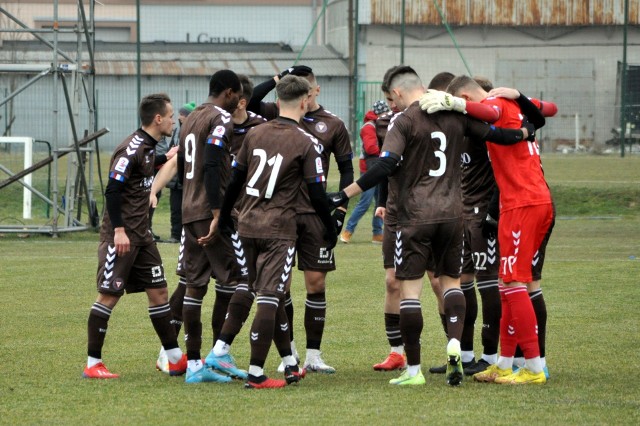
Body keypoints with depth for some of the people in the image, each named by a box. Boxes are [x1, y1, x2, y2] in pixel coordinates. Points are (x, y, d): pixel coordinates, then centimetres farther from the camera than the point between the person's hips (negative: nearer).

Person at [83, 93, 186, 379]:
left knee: (158, 291, 10)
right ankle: (93, 364, 0)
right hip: (121, 235, -10)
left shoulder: (148, 148, 12)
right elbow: (113, 190, -21)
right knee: (109, 295, -6)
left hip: (141, 236, 10)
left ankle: (176, 360, 15)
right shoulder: (131, 149, -17)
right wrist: (118, 230, -23)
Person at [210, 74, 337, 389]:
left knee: (271, 296, 16)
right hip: (278, 229, -6)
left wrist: (225, 216, 24)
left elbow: (235, 179, 12)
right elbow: (316, 194, -7)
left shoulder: (255, 134, 7)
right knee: (269, 299, -5)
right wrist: (330, 229, 6)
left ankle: (290, 365, 25)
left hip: (248, 224, 6)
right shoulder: (306, 143, -8)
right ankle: (255, 374, -7)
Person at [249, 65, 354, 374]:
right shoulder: (278, 115, 5)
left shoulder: (333, 125, 4)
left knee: (316, 282, 0)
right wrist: (278, 79, -12)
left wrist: (340, 209, -1)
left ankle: (313, 356, 7)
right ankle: (288, 353, 14)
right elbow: (248, 102, -9)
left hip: (314, 213, 0)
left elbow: (346, 168, 8)